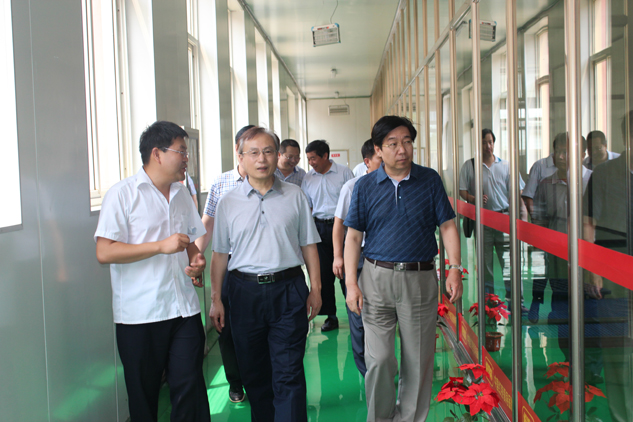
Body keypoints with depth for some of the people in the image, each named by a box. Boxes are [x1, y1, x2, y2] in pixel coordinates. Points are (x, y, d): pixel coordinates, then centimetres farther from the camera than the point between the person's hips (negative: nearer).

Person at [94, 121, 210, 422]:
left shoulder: (182, 194, 14)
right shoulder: (122, 194, -6)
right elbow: (104, 252, -14)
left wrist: (196, 261, 1)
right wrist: (161, 246, -18)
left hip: (184, 309, 5)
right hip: (140, 315, -4)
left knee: (190, 388, 1)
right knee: (143, 394, 9)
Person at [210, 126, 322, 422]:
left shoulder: (294, 196, 4)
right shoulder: (228, 203, 5)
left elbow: (308, 245, 8)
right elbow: (220, 254, 8)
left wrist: (315, 288, 5)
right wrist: (216, 298, 5)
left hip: (288, 290, -1)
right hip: (245, 291, 2)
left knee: (288, 373, -2)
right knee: (253, 371, 13)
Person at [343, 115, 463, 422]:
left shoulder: (430, 180, 3)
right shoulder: (365, 186, 3)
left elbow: (447, 226, 5)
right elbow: (353, 236, 4)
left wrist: (455, 268, -5)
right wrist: (351, 284, -3)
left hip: (421, 279, 1)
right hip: (377, 278, 0)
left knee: (418, 360, 8)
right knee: (379, 359, 2)